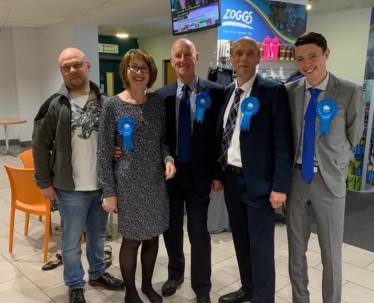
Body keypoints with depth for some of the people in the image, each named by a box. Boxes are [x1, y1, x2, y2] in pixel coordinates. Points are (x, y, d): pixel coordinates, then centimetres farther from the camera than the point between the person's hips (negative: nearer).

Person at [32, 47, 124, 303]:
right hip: (71, 188, -3)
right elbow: (40, 146, -4)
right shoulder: (55, 105, -8)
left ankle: (97, 273, 42)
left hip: (102, 184, 3)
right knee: (72, 240, 11)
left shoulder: (105, 102, 1)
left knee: (98, 234, 21)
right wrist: (45, 182, -4)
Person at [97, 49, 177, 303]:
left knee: (153, 236, 15)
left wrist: (168, 158, -10)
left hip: (156, 181, 4)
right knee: (132, 239, 8)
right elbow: (104, 152, -7)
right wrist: (109, 191, -9)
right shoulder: (113, 105, -8)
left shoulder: (158, 102, 3)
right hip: (128, 182, -4)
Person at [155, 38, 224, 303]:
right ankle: (175, 274, 40)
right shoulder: (161, 95, 2)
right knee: (171, 229, 16)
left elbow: (221, 135, -5)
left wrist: (217, 172, -7)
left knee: (199, 232, 6)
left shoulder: (215, 92, -4)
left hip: (199, 173, -2)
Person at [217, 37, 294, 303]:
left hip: (258, 181, -6)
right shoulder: (228, 92, 9)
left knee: (261, 245, 4)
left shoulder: (273, 91, -10)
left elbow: (283, 142, -13)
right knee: (241, 239, 19)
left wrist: (280, 185, -16)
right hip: (231, 177, 6)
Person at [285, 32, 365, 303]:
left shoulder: (350, 92, -8)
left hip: (329, 181, -3)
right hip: (296, 178, 3)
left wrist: (334, 165, 6)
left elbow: (353, 137, 3)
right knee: (296, 249, 15)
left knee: (331, 253, 11)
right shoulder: (290, 91, 0)